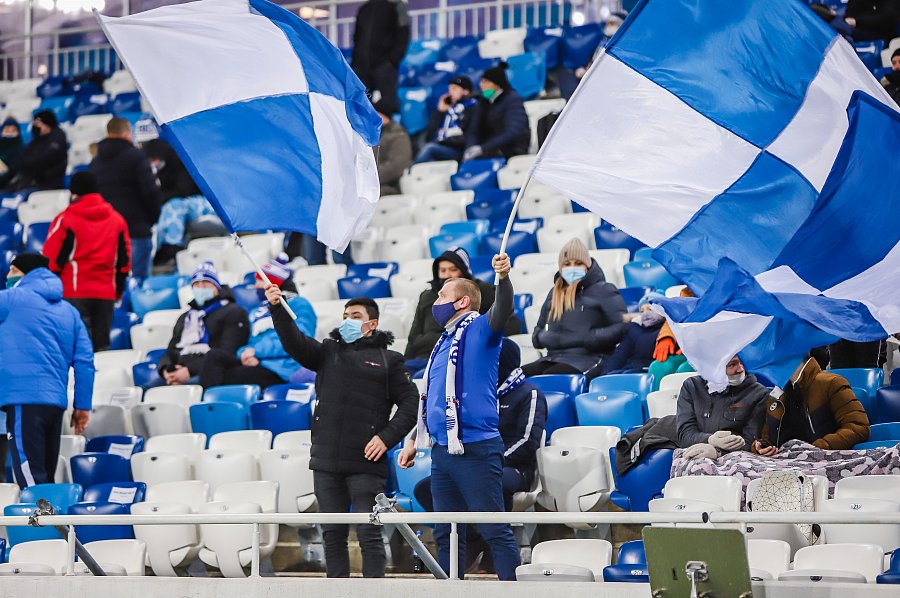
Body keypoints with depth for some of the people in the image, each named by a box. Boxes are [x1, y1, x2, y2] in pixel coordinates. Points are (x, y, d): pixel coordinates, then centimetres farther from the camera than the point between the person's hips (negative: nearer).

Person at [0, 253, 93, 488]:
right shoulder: (69, 311, 20)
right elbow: (85, 361, 13)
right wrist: (83, 405, 14)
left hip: (24, 399, -7)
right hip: (57, 402, 7)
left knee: (32, 481, -13)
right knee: (45, 479, 13)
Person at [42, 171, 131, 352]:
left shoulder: (65, 220, -4)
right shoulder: (117, 220, 12)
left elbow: (51, 259, -6)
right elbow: (124, 260, 17)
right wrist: (119, 289, 26)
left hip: (74, 293, -4)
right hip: (106, 294, 4)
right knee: (101, 343, 10)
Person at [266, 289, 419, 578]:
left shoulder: (388, 360, 7)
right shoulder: (329, 351, 15)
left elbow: (410, 403, 3)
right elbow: (295, 343, -2)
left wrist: (386, 437, -9)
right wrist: (277, 308, -17)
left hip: (366, 463, -4)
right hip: (326, 461, 4)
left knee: (369, 533, -7)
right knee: (332, 533, 7)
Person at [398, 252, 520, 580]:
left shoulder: (479, 329, -2)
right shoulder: (443, 343, 21)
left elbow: (502, 310, -24)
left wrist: (503, 277, -42)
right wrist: (415, 443, 26)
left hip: (476, 449, -8)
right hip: (442, 451, 9)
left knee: (494, 529, -8)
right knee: (445, 533, 10)